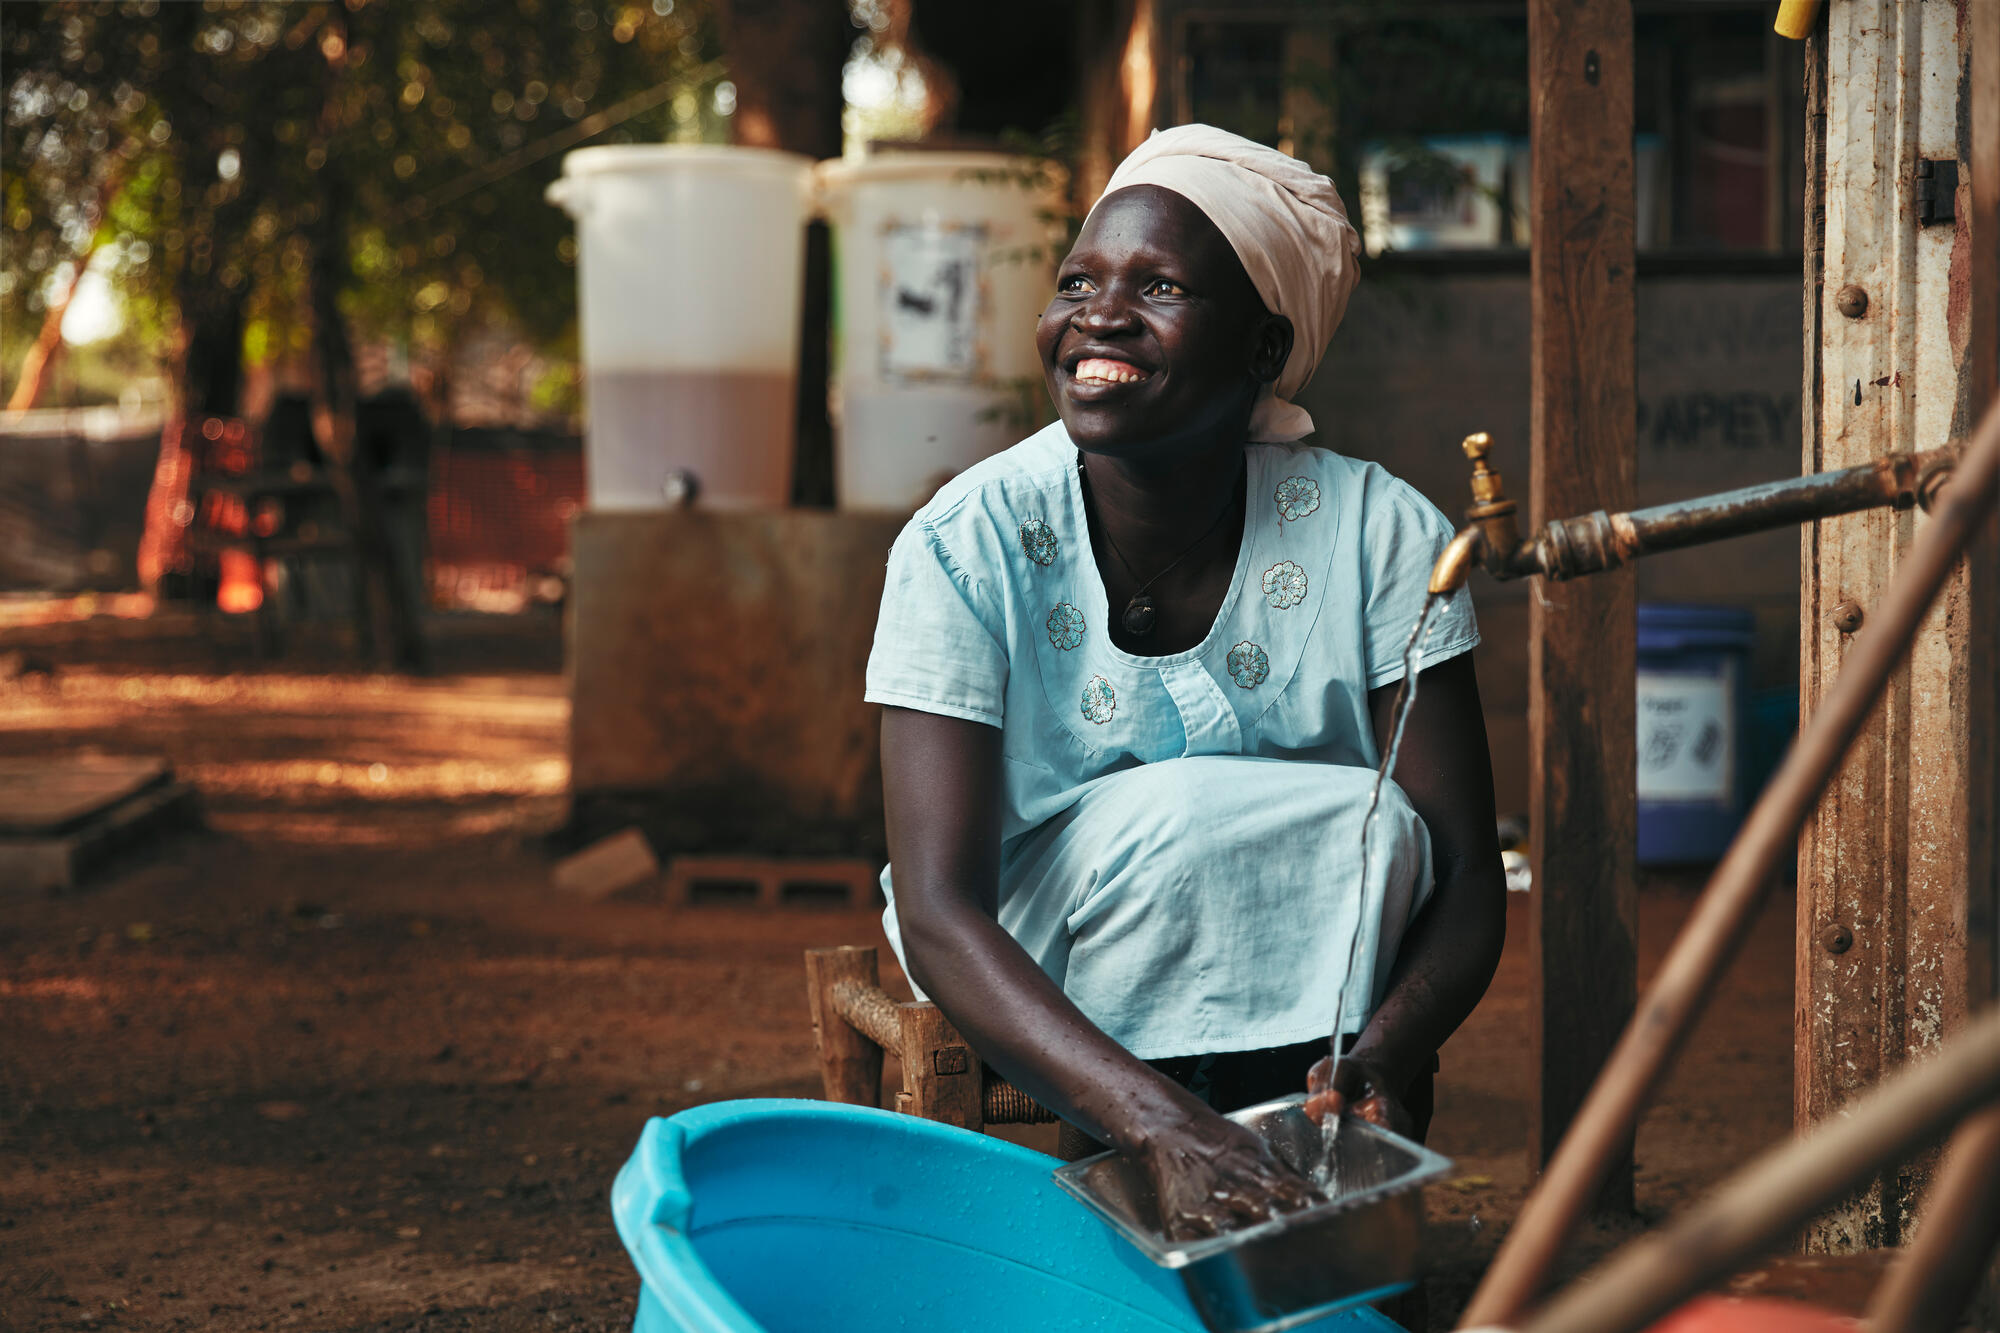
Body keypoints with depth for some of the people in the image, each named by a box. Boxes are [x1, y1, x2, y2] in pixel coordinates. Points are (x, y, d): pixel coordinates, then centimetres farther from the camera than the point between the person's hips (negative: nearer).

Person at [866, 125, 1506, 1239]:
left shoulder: (1380, 538, -18)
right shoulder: (965, 550, -22)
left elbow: (1466, 882, -18)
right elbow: (937, 913, -31)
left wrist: (1384, 1053, -42)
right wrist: (1161, 1121, -47)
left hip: (1302, 968, 2)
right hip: (1040, 968, -2)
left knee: (1375, 830, -28)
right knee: (1162, 823, -31)